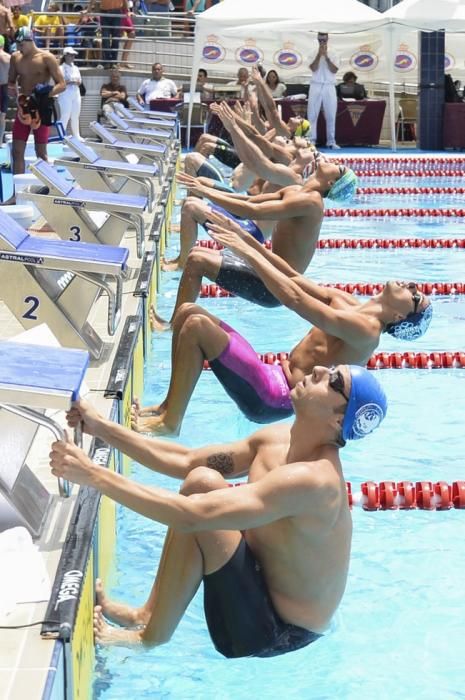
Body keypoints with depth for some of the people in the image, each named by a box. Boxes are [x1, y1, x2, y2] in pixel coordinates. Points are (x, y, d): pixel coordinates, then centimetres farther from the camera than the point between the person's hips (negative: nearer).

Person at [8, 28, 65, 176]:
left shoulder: (47, 58, -10)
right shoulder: (15, 58, 5)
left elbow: (62, 84, -10)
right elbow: (11, 81, 16)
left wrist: (45, 94, -27)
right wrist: (12, 89, -9)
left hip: (41, 109, -5)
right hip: (23, 108, 5)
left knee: (41, 152, 2)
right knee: (17, 151, 1)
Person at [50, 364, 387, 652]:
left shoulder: (314, 480, -30)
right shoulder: (278, 440, -3)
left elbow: (191, 516, -36)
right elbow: (185, 461, 7)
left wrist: (95, 475, -33)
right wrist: (104, 429, 0)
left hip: (278, 633, -9)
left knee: (202, 485, -23)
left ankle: (152, 633, -8)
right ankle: (148, 614, 4)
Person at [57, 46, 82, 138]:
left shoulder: (76, 68, 15)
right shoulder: (61, 68, -5)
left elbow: (80, 81, 17)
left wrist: (78, 82, -5)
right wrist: (69, 82, -21)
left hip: (76, 93, 7)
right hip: (65, 94, -6)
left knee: (75, 116, 10)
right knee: (65, 116, -9)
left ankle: (76, 135, 18)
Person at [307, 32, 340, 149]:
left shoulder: (333, 56, 8)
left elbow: (334, 70, -6)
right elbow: (313, 68, -9)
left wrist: (326, 56, -11)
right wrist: (319, 54, -13)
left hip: (329, 87, 1)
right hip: (316, 87, -1)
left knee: (331, 116, 0)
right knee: (312, 115, -3)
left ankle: (331, 141, 3)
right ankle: (311, 140, -1)